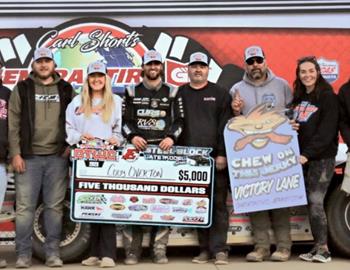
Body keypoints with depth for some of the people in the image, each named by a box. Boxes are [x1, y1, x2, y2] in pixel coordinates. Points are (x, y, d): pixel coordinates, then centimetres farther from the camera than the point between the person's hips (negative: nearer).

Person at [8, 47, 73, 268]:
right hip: (29, 156, -1)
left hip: (57, 157, 1)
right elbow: (13, 124, 2)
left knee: (54, 206, 5)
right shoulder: (22, 89, 7)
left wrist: (70, 146, 1)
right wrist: (15, 153, -6)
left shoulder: (66, 89, 12)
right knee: (25, 207, -1)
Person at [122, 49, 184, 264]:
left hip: (163, 151, 0)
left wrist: (171, 137, -10)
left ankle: (160, 250, 1)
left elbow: (179, 121, 8)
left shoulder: (172, 93, 12)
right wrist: (132, 136, -10)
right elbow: (125, 120, 9)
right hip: (137, 150, 1)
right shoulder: (132, 92, 13)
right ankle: (133, 250, 1)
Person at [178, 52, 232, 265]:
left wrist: (222, 154, -8)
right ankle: (205, 248, 13)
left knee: (218, 204, -2)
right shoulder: (179, 94, 13)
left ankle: (219, 249, 3)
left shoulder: (220, 94, 7)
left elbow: (226, 125, 0)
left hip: (216, 159, -2)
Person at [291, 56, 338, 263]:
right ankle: (318, 247, 11)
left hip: (322, 157, -6)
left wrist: (308, 154, -20)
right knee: (310, 202, 5)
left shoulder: (328, 97, -7)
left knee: (316, 201, -13)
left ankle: (323, 249, -7)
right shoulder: (298, 97, 14)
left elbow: (326, 131, -15)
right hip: (302, 157, 6)